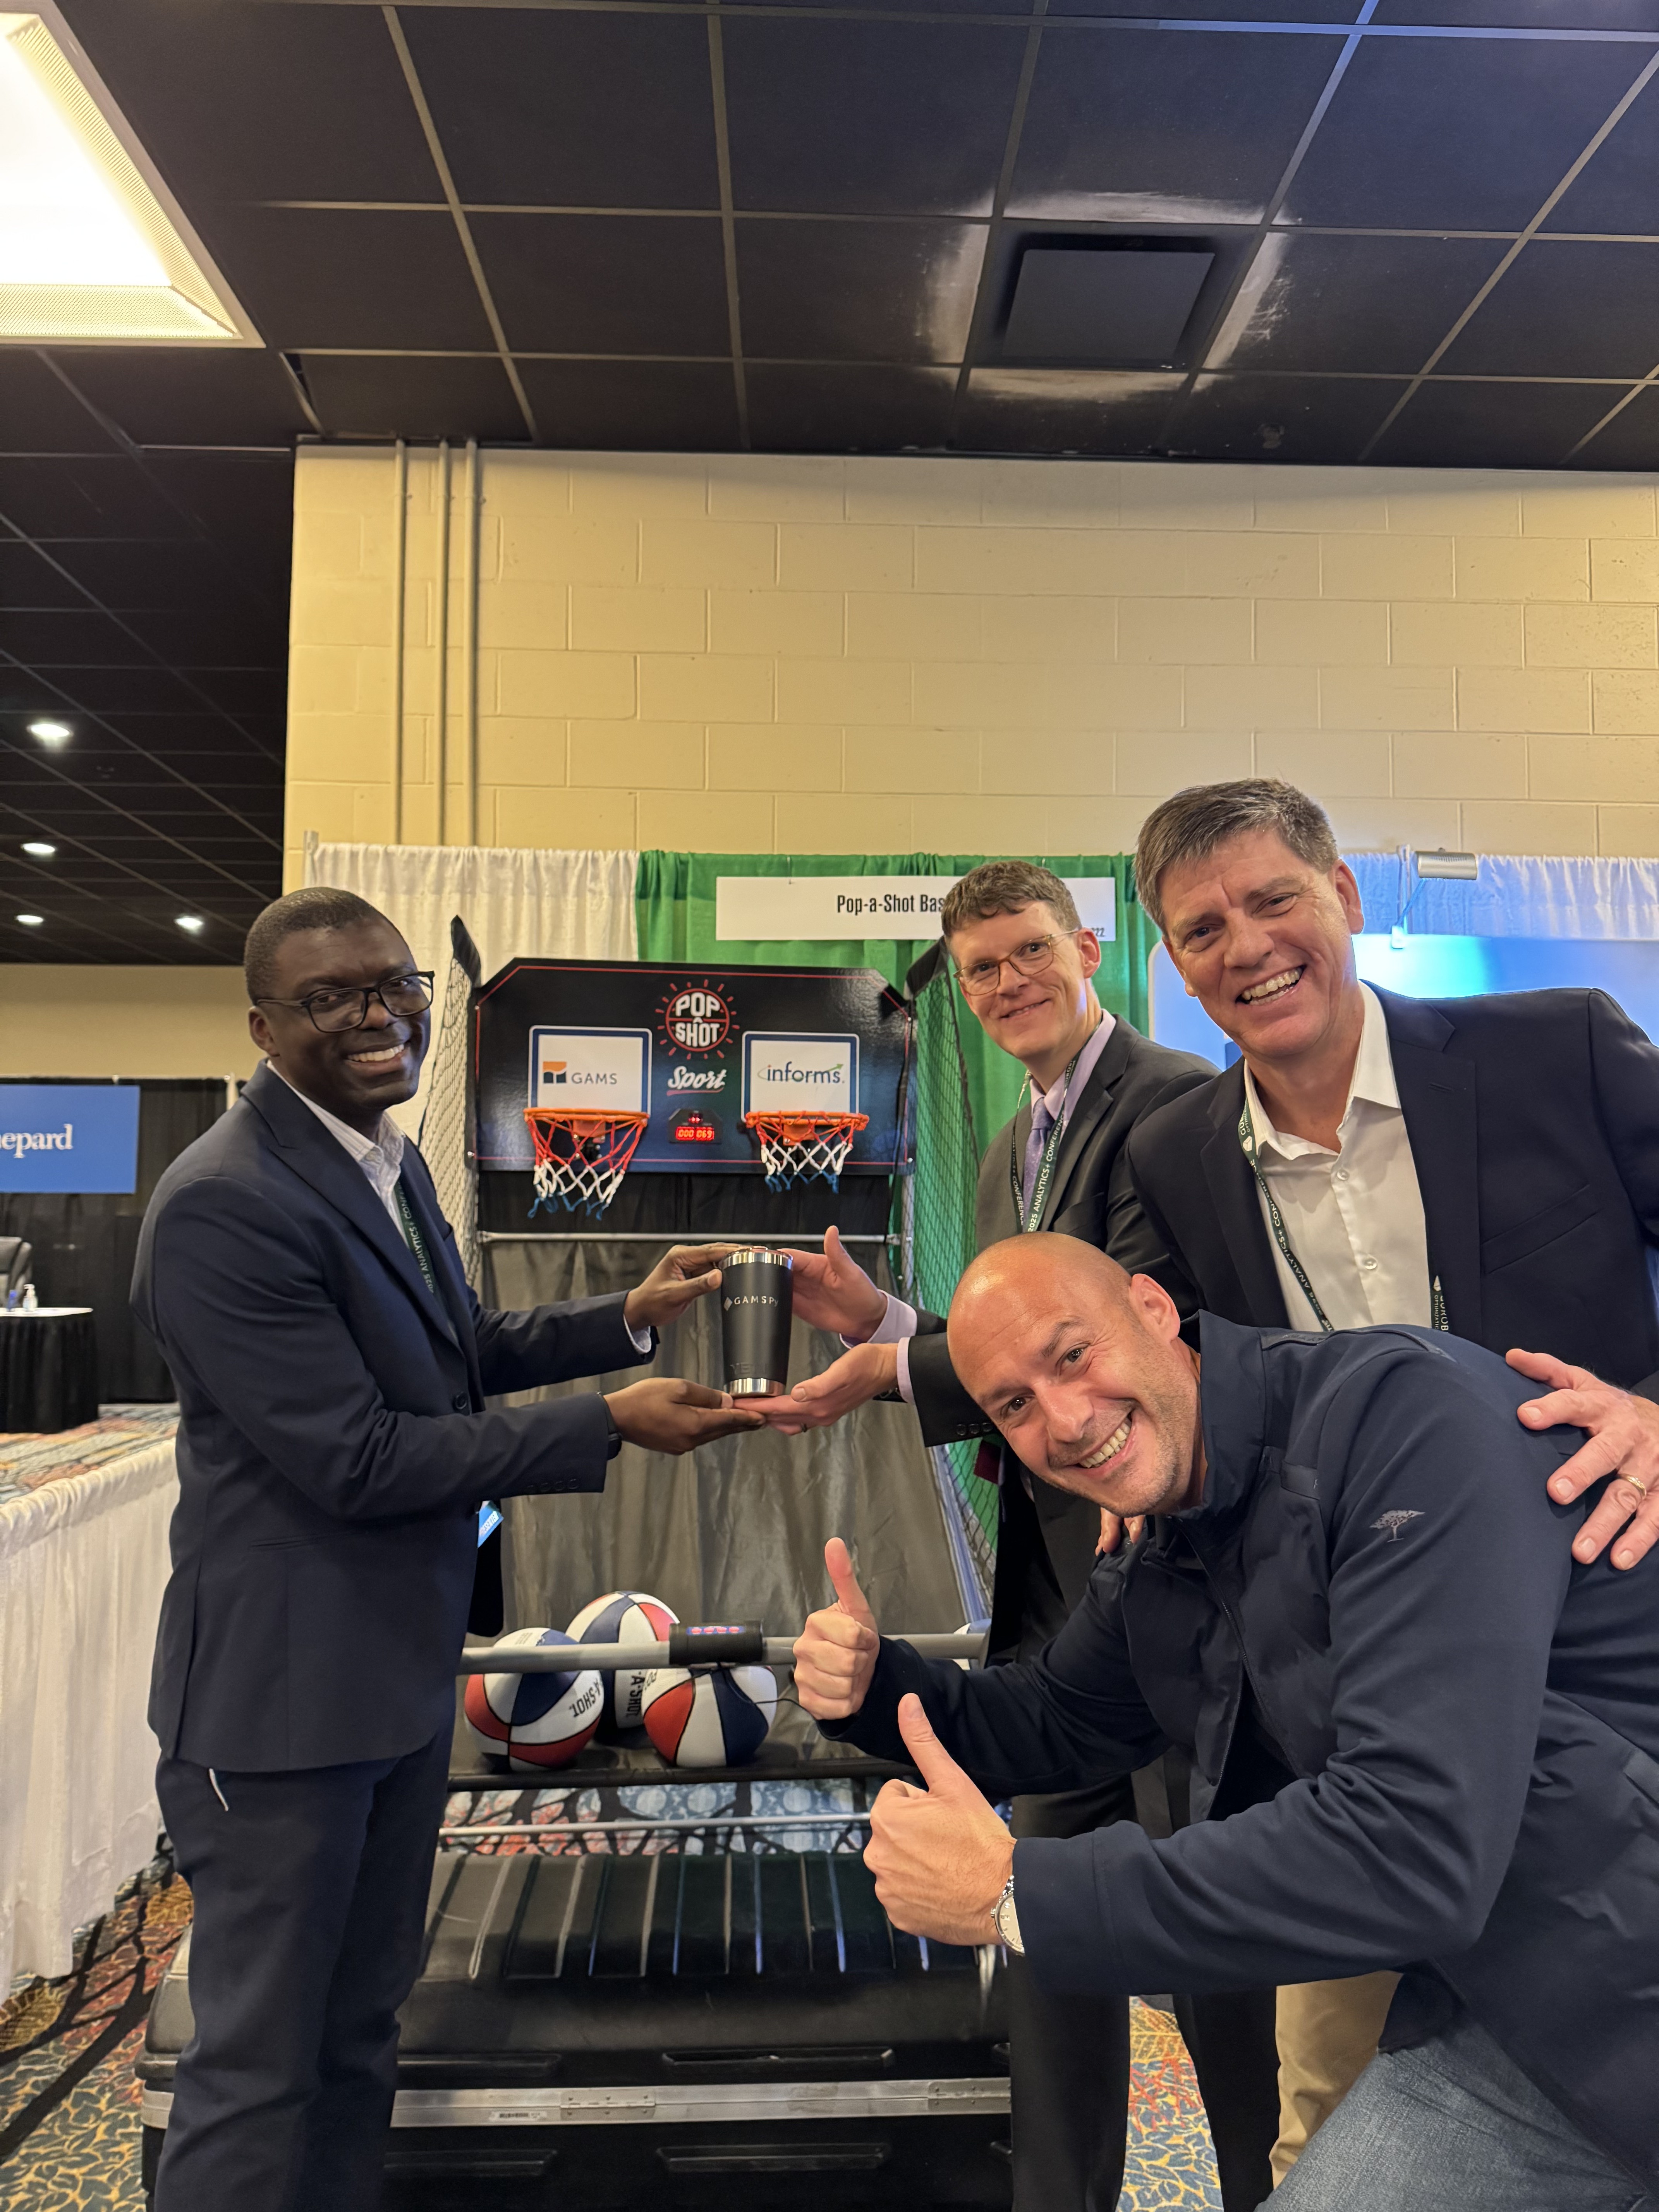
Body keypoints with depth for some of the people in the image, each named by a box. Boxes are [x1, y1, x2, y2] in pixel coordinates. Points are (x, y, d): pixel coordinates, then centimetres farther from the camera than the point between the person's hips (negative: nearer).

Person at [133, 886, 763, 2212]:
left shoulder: (388, 1159, 6)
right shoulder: (223, 1205, -24)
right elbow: (358, 1458, -25)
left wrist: (630, 1318, 1)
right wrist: (614, 1426, -21)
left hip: (404, 1668, 9)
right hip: (287, 1692, -9)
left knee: (360, 2028, 24)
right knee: (262, 2057, 11)